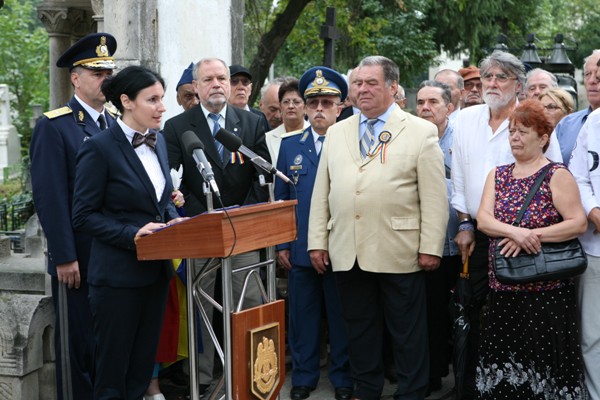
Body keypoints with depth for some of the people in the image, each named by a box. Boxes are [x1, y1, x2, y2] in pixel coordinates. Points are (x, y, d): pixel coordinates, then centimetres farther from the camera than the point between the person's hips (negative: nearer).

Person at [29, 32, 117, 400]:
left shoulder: (117, 126, 12)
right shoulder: (53, 127, -7)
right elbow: (49, 197, -12)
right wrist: (64, 258, -16)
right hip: (79, 258, -6)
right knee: (78, 342, 4)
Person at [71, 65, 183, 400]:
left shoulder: (158, 142, 8)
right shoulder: (100, 149, -14)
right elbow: (85, 216, -13)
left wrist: (175, 221, -1)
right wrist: (132, 234, -22)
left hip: (157, 269, 7)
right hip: (118, 273, -7)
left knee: (144, 361, 15)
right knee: (114, 364, 5)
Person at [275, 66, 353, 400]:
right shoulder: (290, 146, 8)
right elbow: (281, 198, 9)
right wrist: (281, 243, 3)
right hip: (300, 248, 3)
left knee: (342, 317, 8)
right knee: (302, 316, 9)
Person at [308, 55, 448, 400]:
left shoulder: (420, 132, 0)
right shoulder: (337, 133, 13)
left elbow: (434, 197, -5)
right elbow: (322, 193, 12)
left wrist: (431, 247, -10)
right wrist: (318, 241, 7)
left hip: (398, 252, -4)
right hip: (347, 252, 4)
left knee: (407, 331, 6)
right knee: (360, 329, 14)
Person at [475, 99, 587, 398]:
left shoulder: (557, 175, -3)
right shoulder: (498, 175, 12)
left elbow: (579, 223, -11)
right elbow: (482, 219, -1)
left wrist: (532, 235, -18)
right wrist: (515, 231, -19)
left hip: (546, 289, -5)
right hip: (503, 288, 5)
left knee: (542, 361, -3)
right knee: (503, 362, 7)